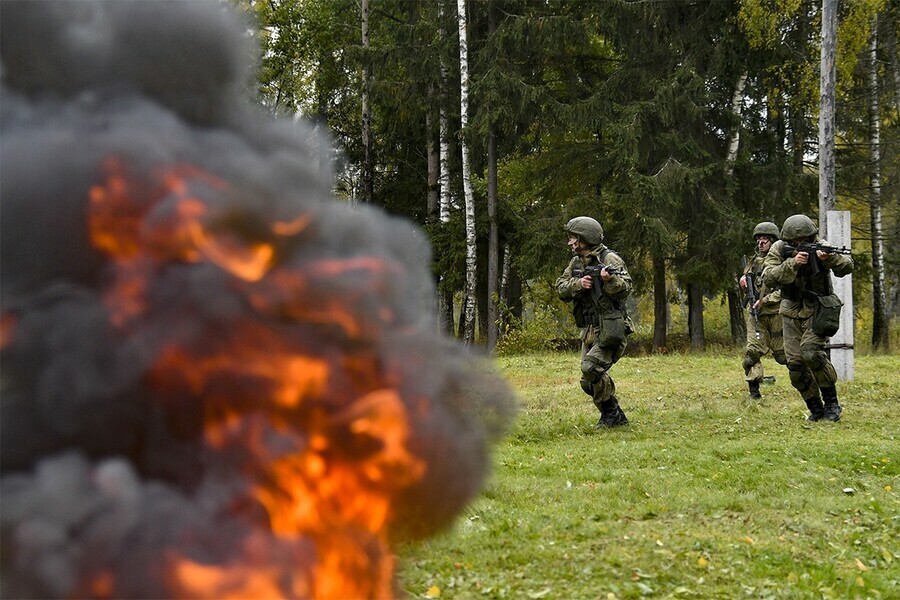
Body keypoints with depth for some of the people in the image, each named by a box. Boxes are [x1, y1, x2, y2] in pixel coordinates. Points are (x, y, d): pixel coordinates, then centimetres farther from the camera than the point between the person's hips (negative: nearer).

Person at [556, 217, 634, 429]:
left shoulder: (610, 259, -8)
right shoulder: (576, 263, 14)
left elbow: (625, 289, -18)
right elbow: (561, 288, 5)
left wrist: (610, 280, -37)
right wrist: (578, 284, -13)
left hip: (611, 329, -8)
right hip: (589, 330, 8)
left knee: (591, 367, -22)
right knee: (588, 382, 5)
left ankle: (611, 413, -6)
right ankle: (616, 417, 17)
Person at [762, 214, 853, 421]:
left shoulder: (820, 247, -10)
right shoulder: (779, 249, -7)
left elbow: (847, 267, -20)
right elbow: (768, 277, -20)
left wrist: (830, 258, -41)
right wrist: (792, 264, -33)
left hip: (818, 311, -3)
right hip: (792, 314, 3)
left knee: (810, 352, -24)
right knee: (795, 364, -4)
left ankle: (831, 402, -10)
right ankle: (816, 409, 11)